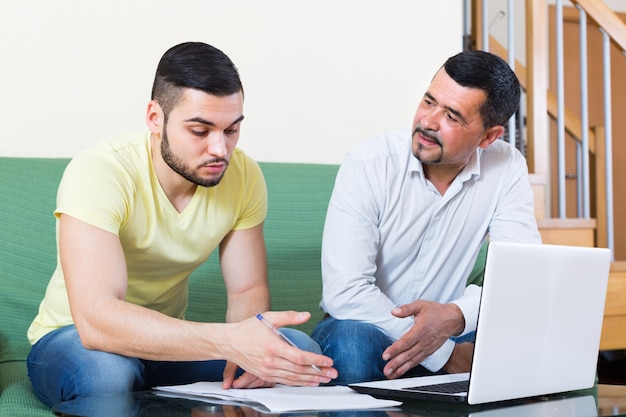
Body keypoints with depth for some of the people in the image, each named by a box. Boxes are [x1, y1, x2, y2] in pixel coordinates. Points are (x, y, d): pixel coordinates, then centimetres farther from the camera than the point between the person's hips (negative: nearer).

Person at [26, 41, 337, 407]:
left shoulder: (244, 176, -11)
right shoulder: (98, 172, -28)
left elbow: (248, 289, -4)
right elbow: (96, 319, -39)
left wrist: (249, 342, -29)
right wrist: (230, 340, -50)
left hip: (165, 341, 4)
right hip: (72, 339, -4)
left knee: (300, 351, -20)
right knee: (107, 371, -40)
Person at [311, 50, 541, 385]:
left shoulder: (507, 169, -7)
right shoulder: (368, 164, -17)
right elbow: (345, 292, -25)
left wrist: (453, 316, -37)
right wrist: (448, 355, -26)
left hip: (448, 333, 3)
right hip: (369, 330, -3)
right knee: (352, 343, -37)